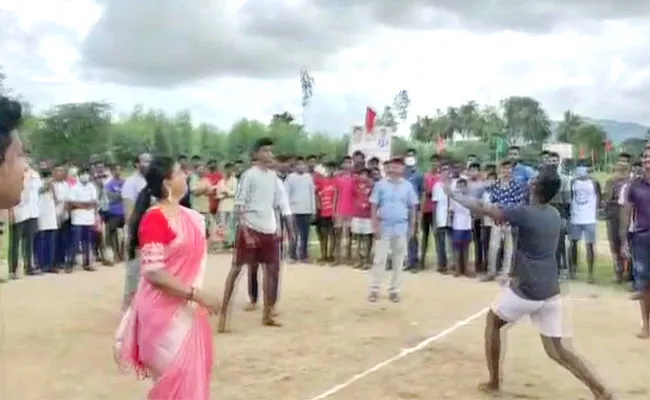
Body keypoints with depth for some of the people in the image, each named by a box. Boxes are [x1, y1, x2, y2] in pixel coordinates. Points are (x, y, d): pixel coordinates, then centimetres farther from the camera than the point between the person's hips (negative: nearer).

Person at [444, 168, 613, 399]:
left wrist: (453, 195, 4)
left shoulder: (524, 213, -13)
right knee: (557, 351, 13)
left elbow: (482, 209, -9)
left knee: (492, 322, 19)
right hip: (550, 291, 6)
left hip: (526, 291, -6)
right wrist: (505, 218, 18)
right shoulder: (554, 215, 9)